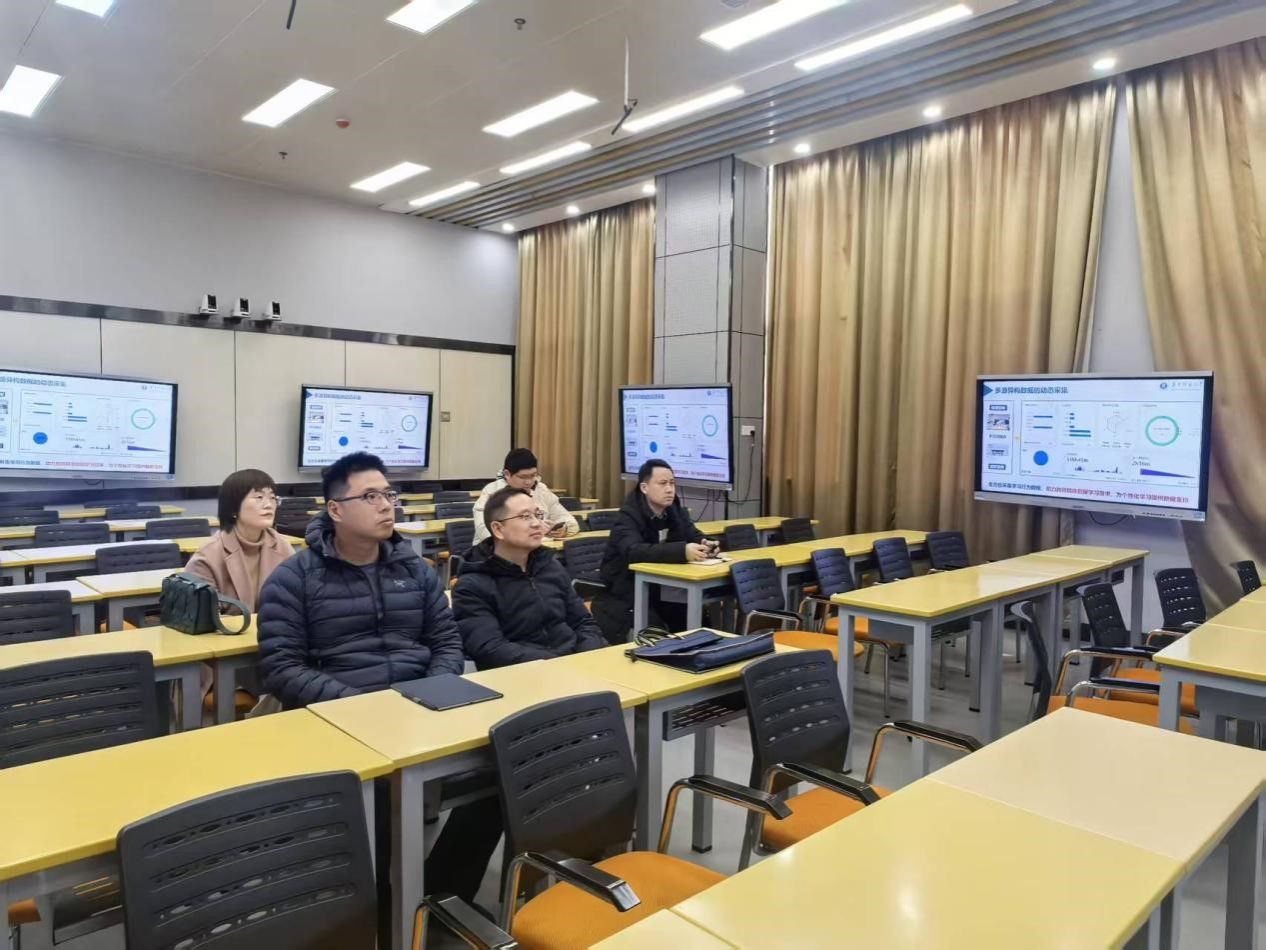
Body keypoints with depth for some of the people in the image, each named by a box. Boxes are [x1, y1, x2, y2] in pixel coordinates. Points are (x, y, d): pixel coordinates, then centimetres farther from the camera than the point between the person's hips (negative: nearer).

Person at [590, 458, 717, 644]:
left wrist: (707, 545, -23)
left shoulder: (676, 511, 4)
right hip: (623, 597, -6)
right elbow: (634, 552, -34)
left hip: (660, 592, 6)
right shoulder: (628, 516, -17)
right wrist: (682, 551, -45)